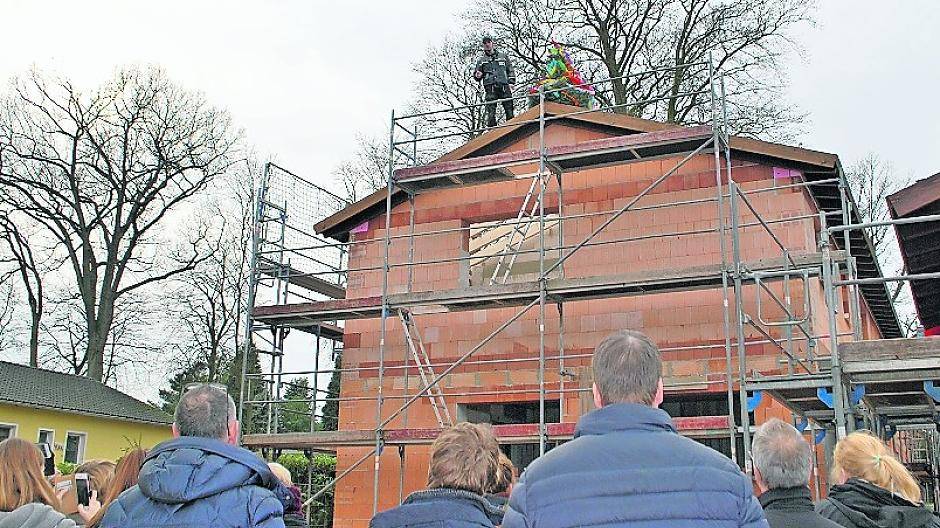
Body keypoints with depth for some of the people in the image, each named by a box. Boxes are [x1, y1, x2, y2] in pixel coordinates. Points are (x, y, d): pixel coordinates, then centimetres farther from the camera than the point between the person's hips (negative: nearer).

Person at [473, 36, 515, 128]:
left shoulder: (503, 56, 18)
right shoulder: (481, 59, 18)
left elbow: (510, 70, 17)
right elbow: (476, 73, 20)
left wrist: (511, 82, 3)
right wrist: (477, 76, -5)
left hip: (504, 86, 0)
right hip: (490, 87, 0)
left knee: (509, 109, -6)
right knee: (491, 112, -8)